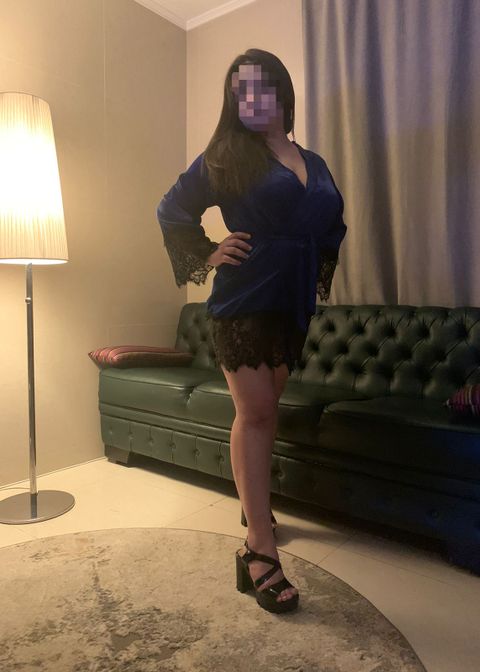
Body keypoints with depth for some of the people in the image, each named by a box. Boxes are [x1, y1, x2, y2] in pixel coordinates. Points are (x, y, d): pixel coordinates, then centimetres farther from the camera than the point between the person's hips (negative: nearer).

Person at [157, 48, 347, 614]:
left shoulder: (313, 164, 16)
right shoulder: (225, 156, 1)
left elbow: (333, 227, 26)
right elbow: (173, 210, 4)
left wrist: (317, 274, 14)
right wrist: (207, 255, -4)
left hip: (293, 306, 5)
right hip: (243, 302, -5)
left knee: (265, 409, 13)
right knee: (254, 413, -10)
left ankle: (254, 500, 32)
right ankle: (259, 550, -4)